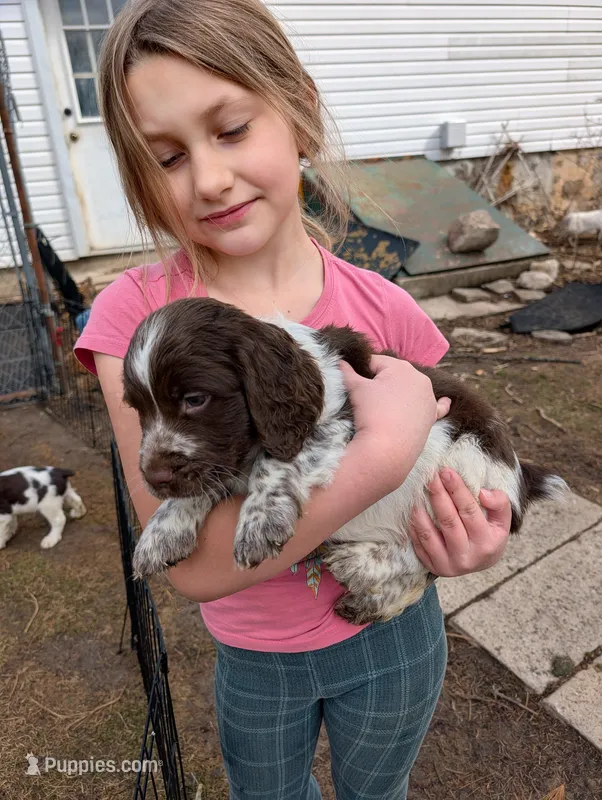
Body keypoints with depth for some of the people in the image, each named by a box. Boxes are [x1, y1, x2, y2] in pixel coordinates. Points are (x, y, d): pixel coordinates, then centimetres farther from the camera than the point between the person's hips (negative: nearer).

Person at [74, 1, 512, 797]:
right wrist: (382, 449, -36)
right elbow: (193, 563, -29)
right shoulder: (134, 315, -22)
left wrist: (474, 534, -23)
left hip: (389, 634, 1)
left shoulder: (384, 311, -18)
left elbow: (440, 462, -2)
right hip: (249, 657, 0)